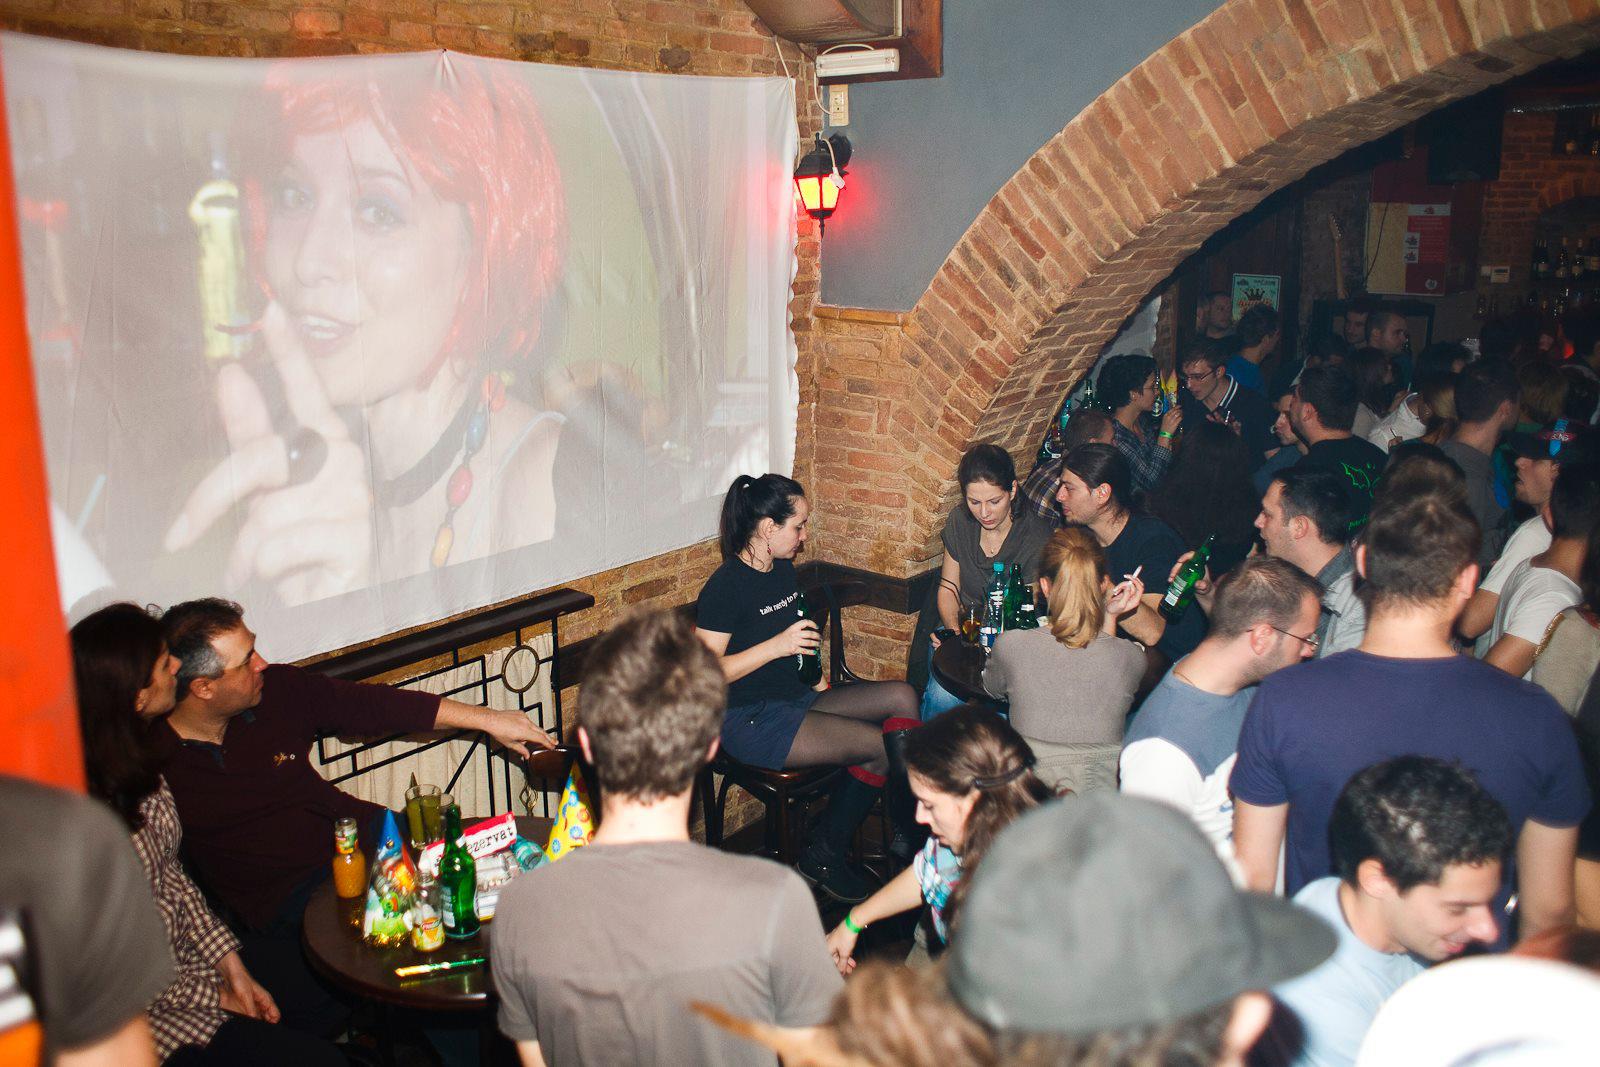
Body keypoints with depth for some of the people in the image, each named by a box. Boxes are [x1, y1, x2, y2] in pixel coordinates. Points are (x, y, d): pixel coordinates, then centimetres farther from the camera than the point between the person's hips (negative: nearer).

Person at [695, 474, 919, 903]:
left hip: (794, 697, 9)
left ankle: (908, 834, 5)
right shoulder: (726, 586, -17)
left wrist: (815, 675, 15)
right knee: (880, 745, -20)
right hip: (749, 720, -9)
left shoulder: (783, 568, 10)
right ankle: (822, 860, -2)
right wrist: (777, 646, -26)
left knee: (902, 696, -5)